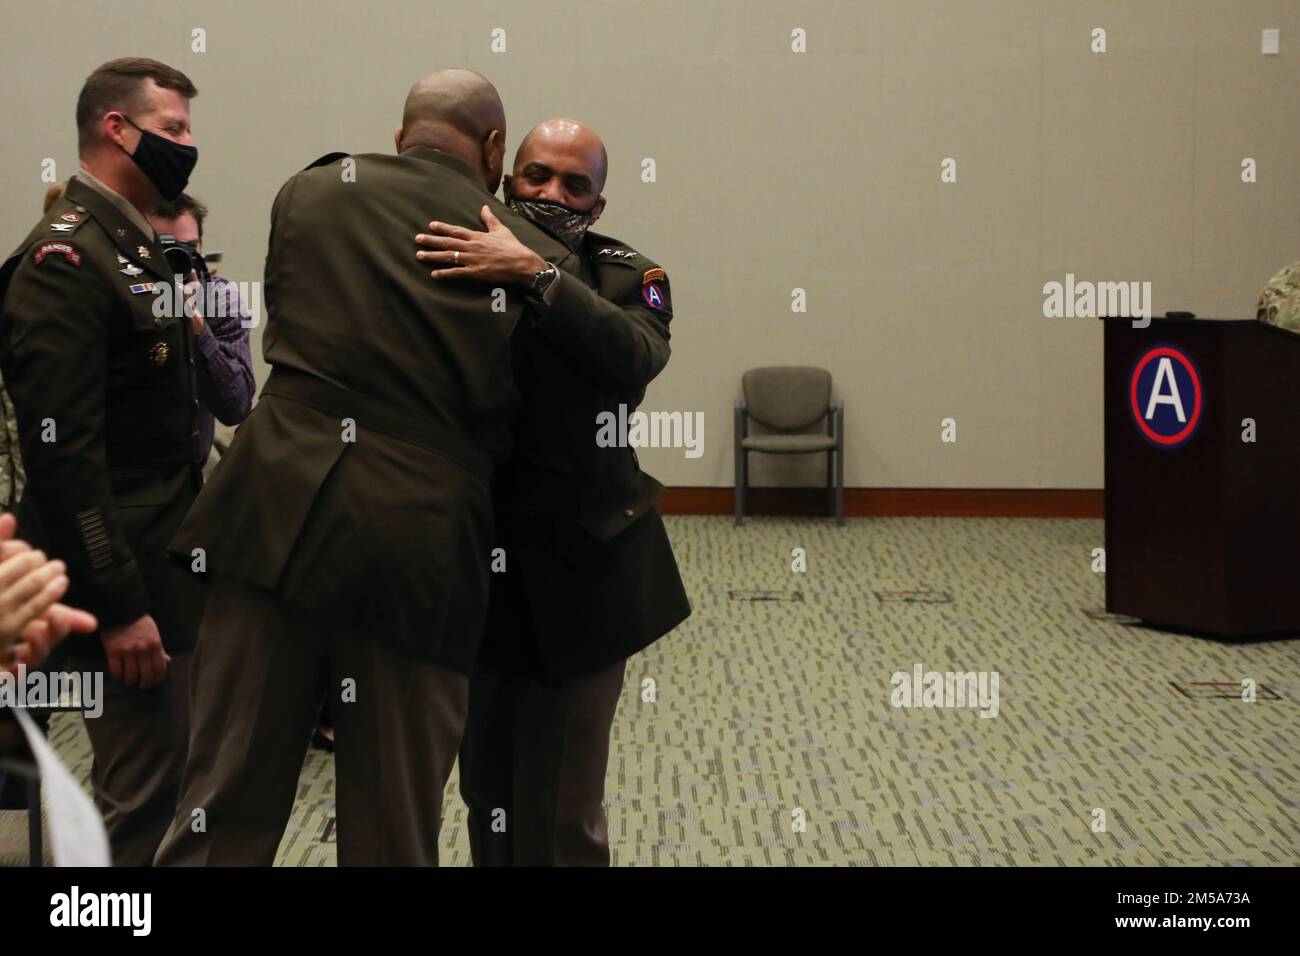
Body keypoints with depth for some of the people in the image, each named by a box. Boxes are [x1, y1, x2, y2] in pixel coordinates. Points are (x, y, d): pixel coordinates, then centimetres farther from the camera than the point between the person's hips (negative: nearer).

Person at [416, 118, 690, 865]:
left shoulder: (627, 278, -4)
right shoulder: (464, 260, 2)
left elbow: (635, 356, -27)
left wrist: (532, 275, -34)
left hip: (576, 571, -3)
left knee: (561, 809, 0)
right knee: (487, 789, 16)